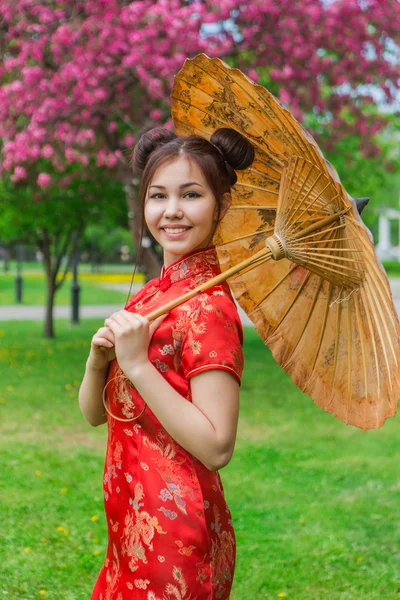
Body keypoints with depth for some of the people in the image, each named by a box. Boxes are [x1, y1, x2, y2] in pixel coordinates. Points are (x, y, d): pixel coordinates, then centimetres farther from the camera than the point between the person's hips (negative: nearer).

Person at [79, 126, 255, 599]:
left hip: (175, 534, -8)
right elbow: (94, 412, 9)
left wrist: (138, 365, -23)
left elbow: (217, 446, -24)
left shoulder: (206, 305, -17)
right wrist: (99, 358, -10)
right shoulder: (152, 293, 7)